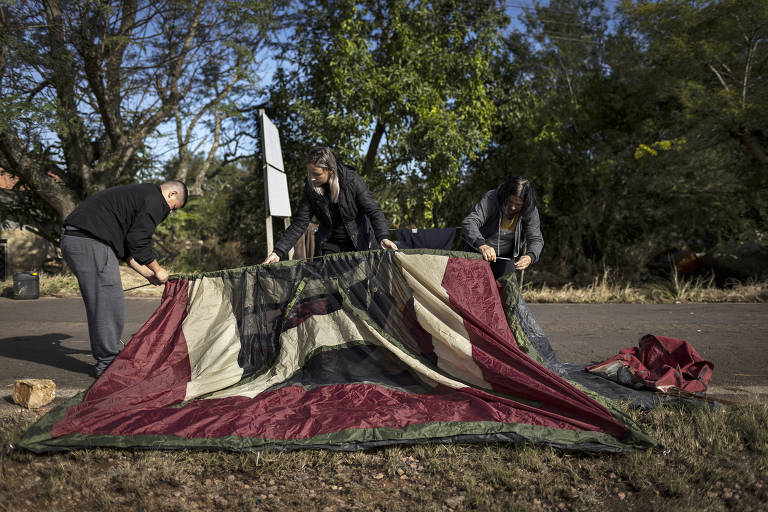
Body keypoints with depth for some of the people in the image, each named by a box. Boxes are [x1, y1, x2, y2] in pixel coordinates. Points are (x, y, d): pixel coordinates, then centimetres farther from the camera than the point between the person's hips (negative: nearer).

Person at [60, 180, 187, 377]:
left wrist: (148, 274, 26)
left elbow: (126, 244, 26)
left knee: (98, 304, 16)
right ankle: (107, 363, 4)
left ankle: (104, 360, 24)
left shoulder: (138, 193, 27)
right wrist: (157, 270, 5)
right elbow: (138, 241, -10)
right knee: (110, 305, -4)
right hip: (91, 243, -11)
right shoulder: (155, 201, -4)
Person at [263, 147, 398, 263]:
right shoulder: (310, 188, -9)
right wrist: (279, 251, -18)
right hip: (329, 246, 3)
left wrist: (383, 237, -35)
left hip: (360, 244, -2)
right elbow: (299, 224, -8)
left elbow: (374, 211, -16)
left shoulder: (352, 180, -17)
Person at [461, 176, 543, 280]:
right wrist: (481, 245, -59)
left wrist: (530, 257, -41)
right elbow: (469, 222, -40)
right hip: (479, 250, -2)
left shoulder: (531, 211, -19)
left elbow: (536, 239, -17)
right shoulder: (491, 199, -29)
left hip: (507, 254, 3)